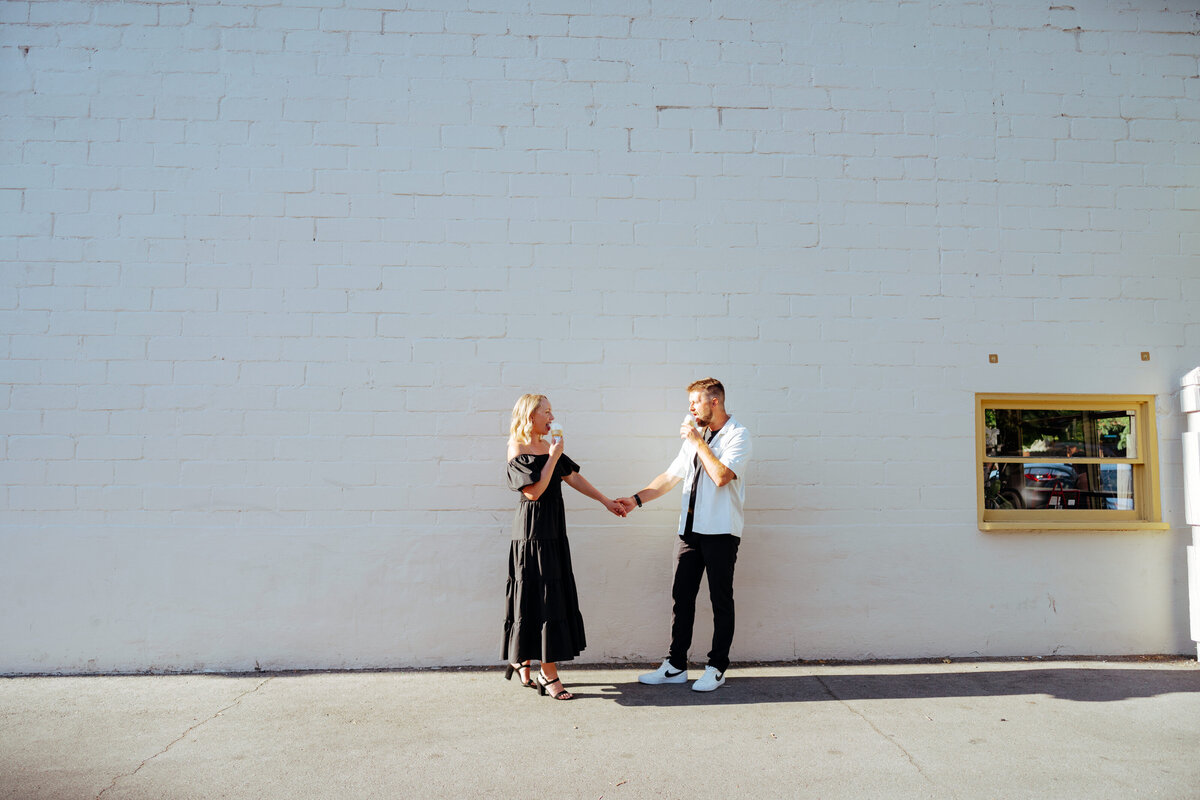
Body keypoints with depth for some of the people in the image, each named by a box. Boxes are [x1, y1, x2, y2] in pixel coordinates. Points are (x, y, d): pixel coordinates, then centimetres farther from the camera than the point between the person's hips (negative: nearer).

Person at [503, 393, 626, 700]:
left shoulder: (547, 446, 12)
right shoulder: (517, 449, -10)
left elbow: (574, 477, 15)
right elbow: (534, 491, -19)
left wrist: (606, 501, 15)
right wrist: (553, 458, -16)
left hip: (553, 531, 8)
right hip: (532, 531, -8)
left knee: (554, 595, 10)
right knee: (541, 597, -4)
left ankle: (522, 661, 24)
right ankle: (549, 676, 4)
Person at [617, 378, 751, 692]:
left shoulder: (737, 435, -6)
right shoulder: (693, 437, 17)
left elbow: (721, 476, -21)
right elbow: (670, 476, 17)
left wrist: (699, 442, -12)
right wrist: (637, 499, 8)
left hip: (720, 531, -7)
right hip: (691, 529, 7)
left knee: (721, 600, 3)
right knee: (682, 595, 8)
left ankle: (717, 667, 14)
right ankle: (676, 665, 17)